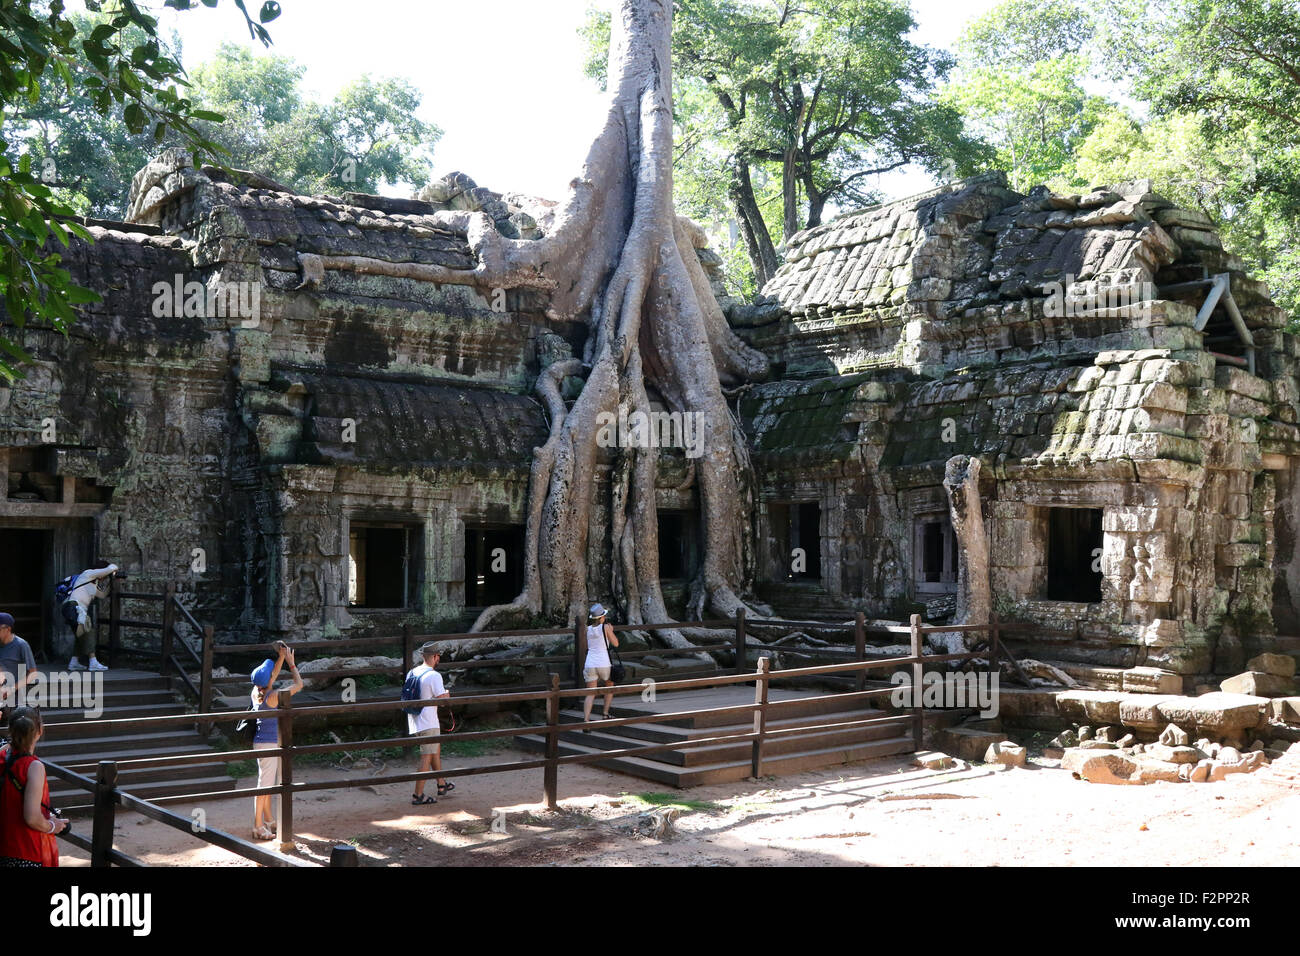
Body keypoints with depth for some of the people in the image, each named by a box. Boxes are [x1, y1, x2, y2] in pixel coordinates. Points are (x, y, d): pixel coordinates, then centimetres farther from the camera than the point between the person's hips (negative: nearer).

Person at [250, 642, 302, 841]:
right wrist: (291, 663, -2)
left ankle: (269, 822, 31)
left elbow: (273, 675, 19)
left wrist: (281, 657, 15)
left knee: (269, 783, 19)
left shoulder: (256, 692, 1)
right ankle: (258, 827, 4)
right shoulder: (273, 696, -21)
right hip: (268, 744, -9)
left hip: (261, 742, 9)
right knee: (265, 784, -2)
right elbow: (299, 684, -12)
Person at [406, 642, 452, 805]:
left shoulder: (411, 673, 8)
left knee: (436, 750, 23)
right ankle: (418, 796, -2)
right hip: (428, 723, -8)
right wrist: (447, 694, 4)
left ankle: (442, 785, 33)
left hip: (414, 722, 9)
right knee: (427, 758, -3)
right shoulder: (434, 676, -16)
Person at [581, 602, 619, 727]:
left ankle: (586, 721, -16)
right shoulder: (605, 627, -5)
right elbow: (616, 644, 1)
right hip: (603, 664, -3)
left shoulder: (588, 629, 8)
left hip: (589, 665, 3)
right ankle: (605, 714, 23)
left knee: (590, 694, 3)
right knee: (610, 686, 26)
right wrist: (611, 631, 17)